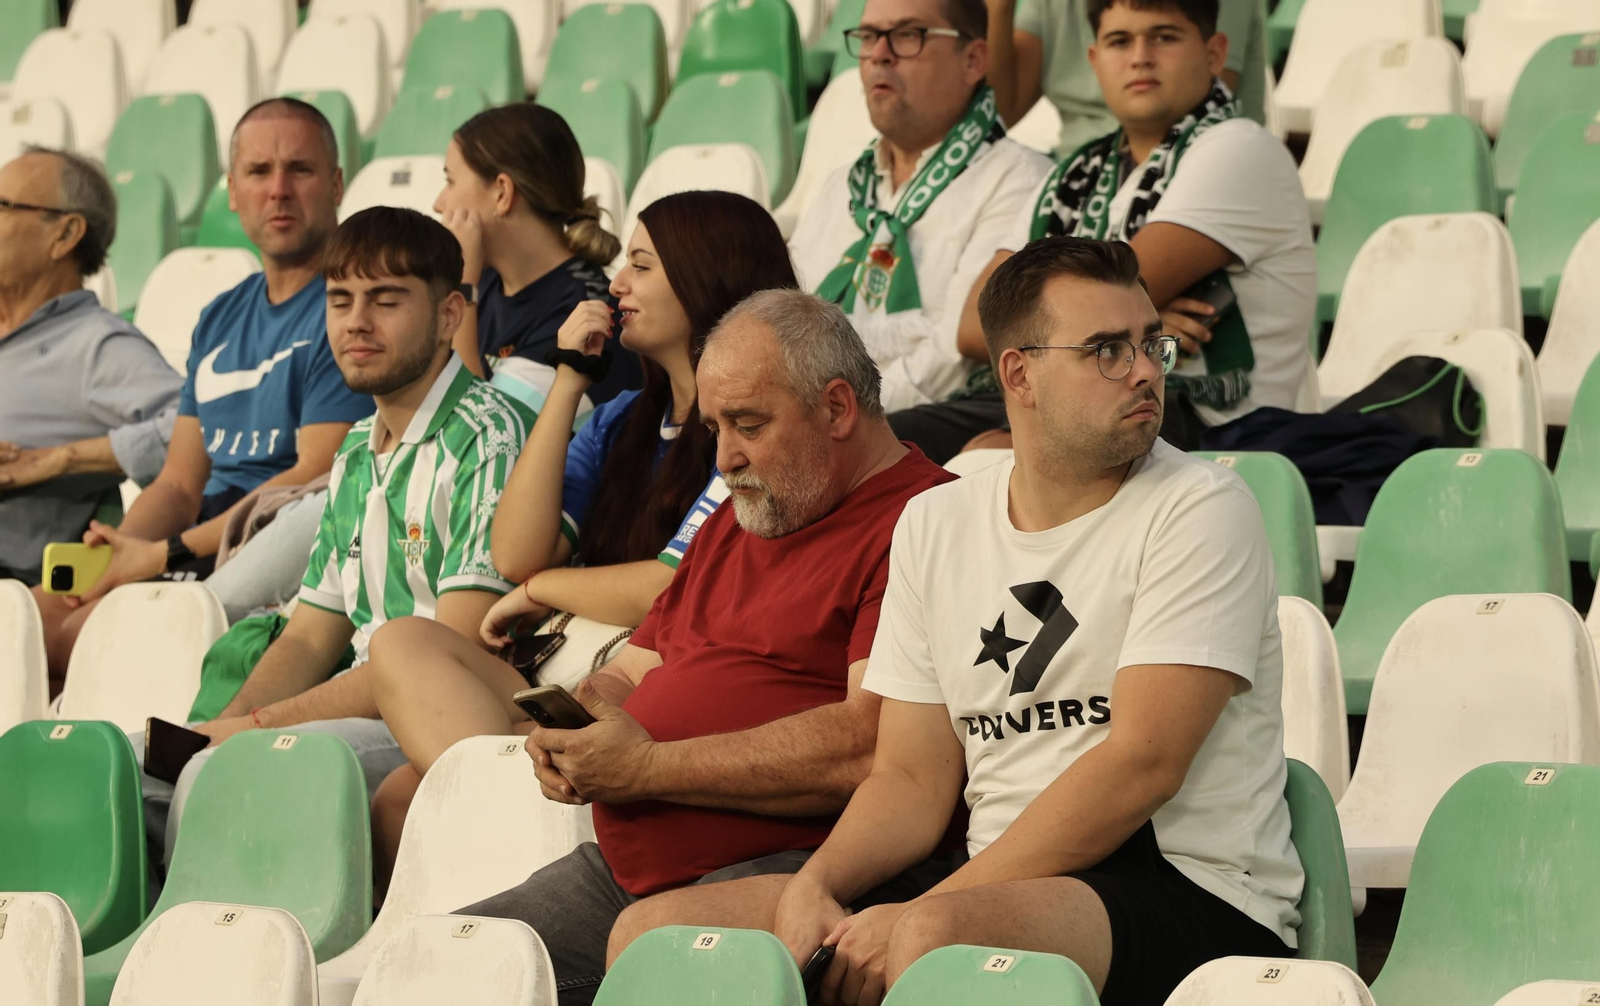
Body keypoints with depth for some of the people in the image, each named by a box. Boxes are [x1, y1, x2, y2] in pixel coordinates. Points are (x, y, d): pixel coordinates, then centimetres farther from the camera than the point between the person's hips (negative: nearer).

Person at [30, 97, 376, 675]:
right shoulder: (220, 320, 21)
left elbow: (316, 480, -16)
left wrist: (166, 556, -16)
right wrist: (115, 550, -5)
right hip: (201, 560, 8)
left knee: (62, 637, -24)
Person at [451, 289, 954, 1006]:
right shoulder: (732, 524, 26)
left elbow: (872, 748, -20)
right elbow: (632, 671, 31)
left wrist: (649, 767, -13)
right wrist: (573, 721, 4)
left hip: (775, 866, -9)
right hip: (618, 867, 9)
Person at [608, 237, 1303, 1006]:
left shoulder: (1199, 510, -5)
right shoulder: (934, 524, 13)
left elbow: (1140, 764, -15)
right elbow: (915, 779, 13)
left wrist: (922, 913, -19)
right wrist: (814, 883, -10)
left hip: (1191, 890, -5)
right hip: (996, 880, 6)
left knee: (934, 940, -37)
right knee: (654, 931, -8)